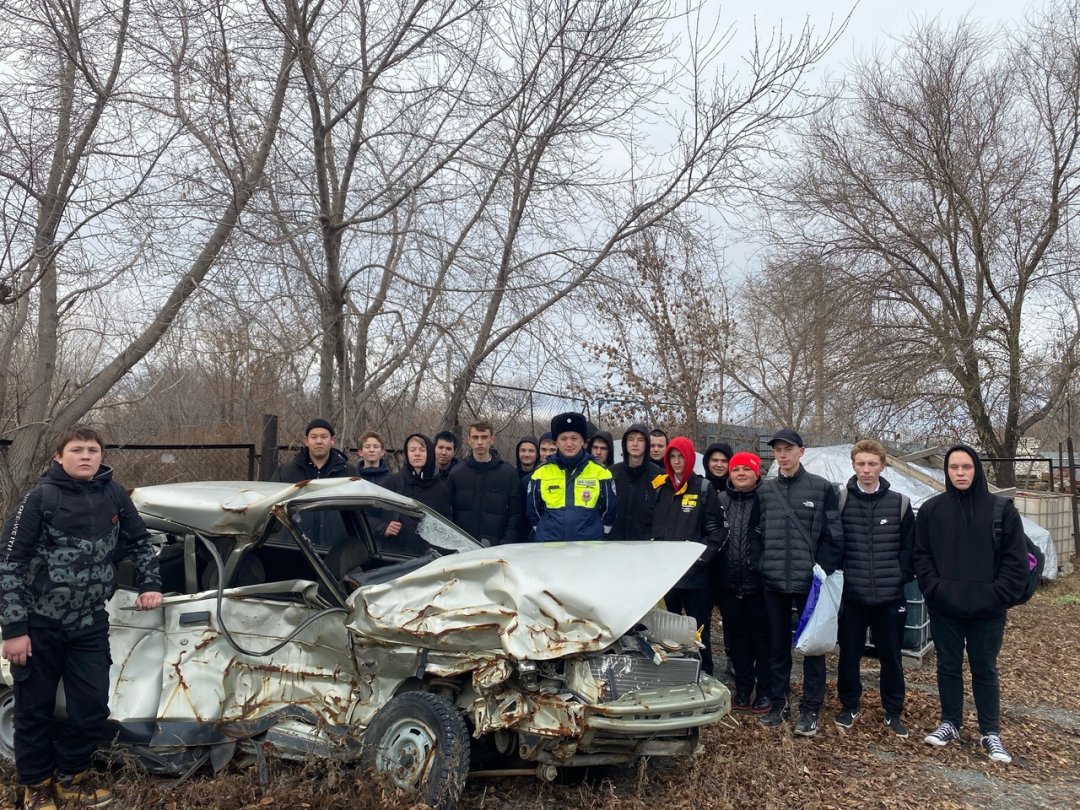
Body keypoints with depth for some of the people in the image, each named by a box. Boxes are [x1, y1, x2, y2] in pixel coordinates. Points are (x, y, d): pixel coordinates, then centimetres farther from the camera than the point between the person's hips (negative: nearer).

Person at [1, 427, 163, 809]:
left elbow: (140, 542, 15)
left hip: (89, 624, 3)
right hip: (39, 623, -3)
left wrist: (150, 584, 5)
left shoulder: (114, 495, 0)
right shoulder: (40, 498, -11)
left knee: (92, 706, 4)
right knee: (35, 708, 10)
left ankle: (71, 775, 29)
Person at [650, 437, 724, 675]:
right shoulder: (659, 487, 10)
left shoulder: (704, 489, -1)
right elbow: (649, 525, 14)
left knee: (699, 629, 4)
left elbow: (715, 530, -3)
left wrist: (702, 554, -15)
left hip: (695, 572, -3)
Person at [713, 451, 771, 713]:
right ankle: (743, 689, 26)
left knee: (762, 637, 8)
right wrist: (714, 578, 5)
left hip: (759, 583, -4)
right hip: (728, 583, 4)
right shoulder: (720, 501, 5)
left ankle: (765, 691, 21)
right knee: (737, 636, 13)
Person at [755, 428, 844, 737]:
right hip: (774, 583, 3)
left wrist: (822, 570, -9)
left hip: (809, 582, -3)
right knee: (777, 645, 12)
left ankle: (810, 709, 16)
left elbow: (833, 535, -4)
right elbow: (758, 534, 10)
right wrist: (761, 567, 2)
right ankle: (778, 703, 24)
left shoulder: (822, 488, -3)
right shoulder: (765, 490, 7)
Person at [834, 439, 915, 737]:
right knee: (849, 654, 10)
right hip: (851, 595, 0)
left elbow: (909, 547, 6)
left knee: (891, 657, 11)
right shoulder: (840, 501, -2)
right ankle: (849, 706, 27)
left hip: (890, 596, 1)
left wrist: (901, 577, -2)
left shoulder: (899, 503, 1)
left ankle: (894, 712, 27)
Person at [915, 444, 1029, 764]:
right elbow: (921, 556, 2)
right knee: (948, 667, 12)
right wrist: (934, 590, -9)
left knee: (985, 669, 9)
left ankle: (990, 732, 21)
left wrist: (998, 596, -10)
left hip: (988, 610, -1)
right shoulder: (931, 509, 1)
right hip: (944, 609, 1)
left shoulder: (1002, 509, -2)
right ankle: (950, 723, 26)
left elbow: (1016, 558, -2)